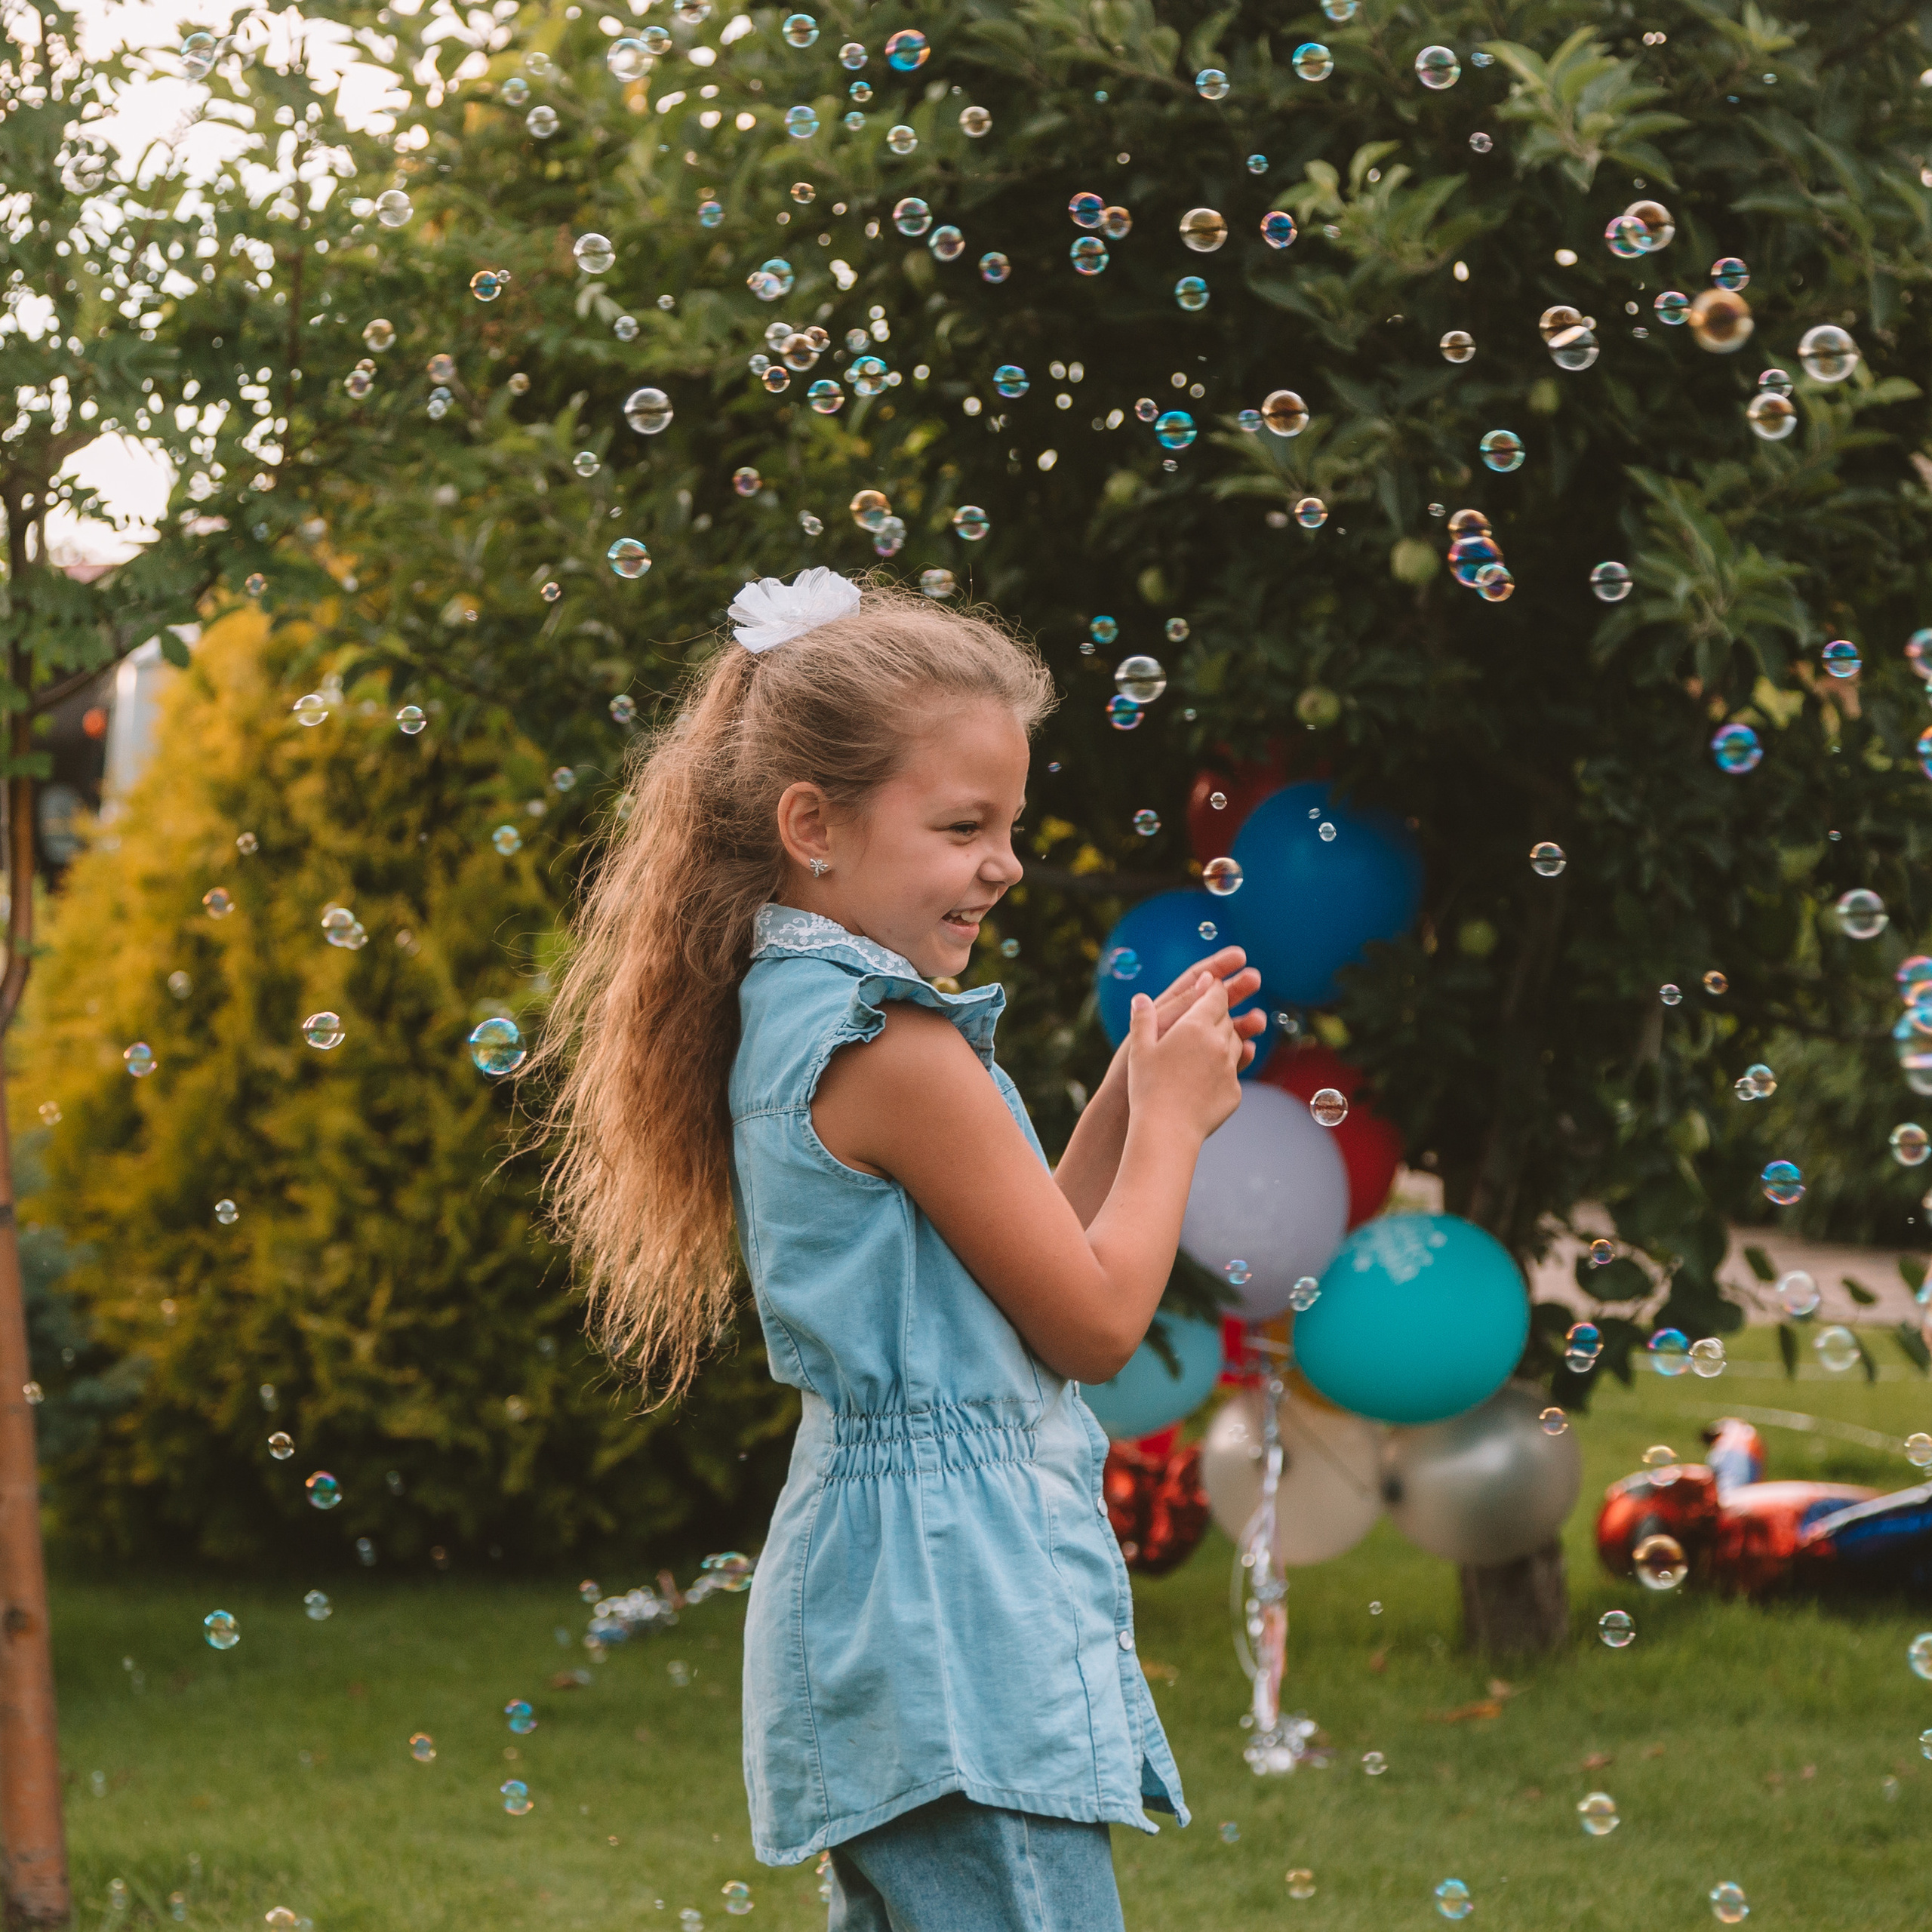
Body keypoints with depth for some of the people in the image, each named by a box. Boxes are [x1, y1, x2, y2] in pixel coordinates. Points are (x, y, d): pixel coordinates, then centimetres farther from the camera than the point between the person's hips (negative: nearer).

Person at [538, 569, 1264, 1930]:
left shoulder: (787, 1020, 12)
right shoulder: (900, 1051, -18)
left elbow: (1019, 1259, 18)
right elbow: (1094, 1323, -12)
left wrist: (1130, 1093, 12)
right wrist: (1171, 1119, 1)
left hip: (867, 1567, 10)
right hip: (957, 1597, -10)